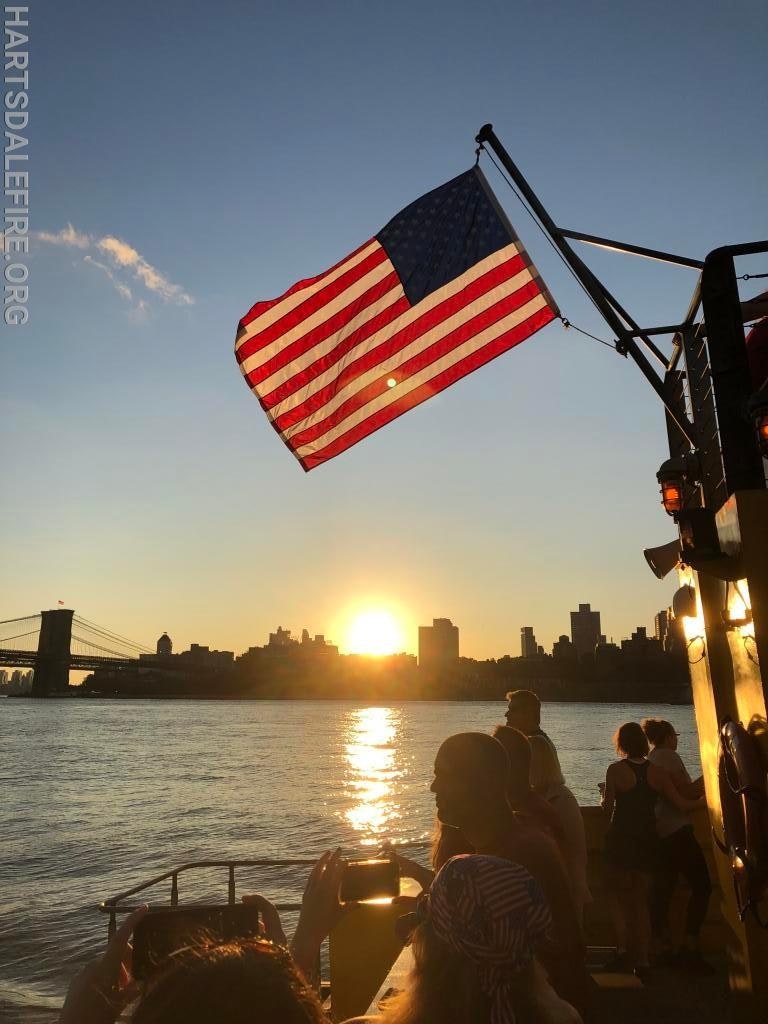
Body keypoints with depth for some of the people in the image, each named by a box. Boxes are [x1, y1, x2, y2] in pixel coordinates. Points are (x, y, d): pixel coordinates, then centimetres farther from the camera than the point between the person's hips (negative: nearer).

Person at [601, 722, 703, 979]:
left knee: (617, 895, 13)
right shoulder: (656, 771, -1)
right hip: (647, 840, 4)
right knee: (641, 901, 15)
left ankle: (623, 949, 0)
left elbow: (607, 807, -11)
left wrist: (604, 796, 11)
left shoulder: (616, 769, -12)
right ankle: (642, 960, 15)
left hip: (620, 840, -4)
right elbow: (682, 804, -2)